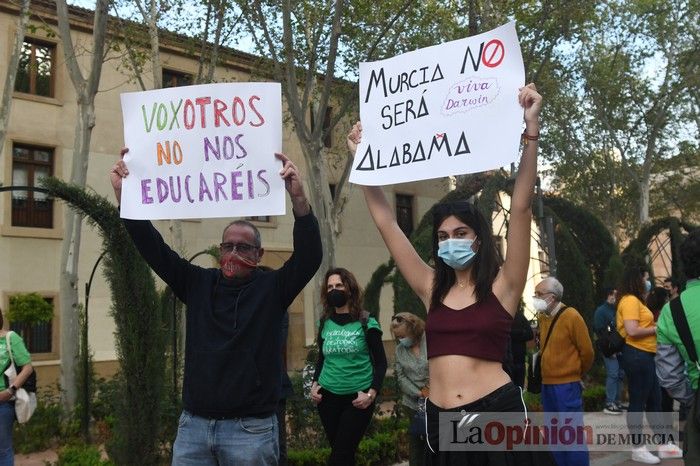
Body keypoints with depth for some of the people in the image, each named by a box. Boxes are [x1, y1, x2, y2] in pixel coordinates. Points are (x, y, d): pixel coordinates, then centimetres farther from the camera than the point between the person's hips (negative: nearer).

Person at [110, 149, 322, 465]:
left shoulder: (272, 287, -1)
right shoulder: (198, 283, 7)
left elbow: (309, 256, -16)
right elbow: (154, 250, 3)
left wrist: (298, 199, -31)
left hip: (251, 428, -3)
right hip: (193, 424, 3)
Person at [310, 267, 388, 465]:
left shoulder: (366, 323, -6)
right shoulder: (325, 324, 5)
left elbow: (381, 362, -4)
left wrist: (372, 393, -13)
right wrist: (315, 384, 3)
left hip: (357, 398, -4)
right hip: (328, 397, 4)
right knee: (339, 450, 12)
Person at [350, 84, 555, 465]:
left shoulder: (502, 285, -1)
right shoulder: (432, 289, 7)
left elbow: (521, 208, -12)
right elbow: (385, 222, 7)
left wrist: (530, 133, -19)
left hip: (496, 413, -4)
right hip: (439, 421, 4)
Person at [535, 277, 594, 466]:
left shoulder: (571, 316, -12)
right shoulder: (542, 317, 7)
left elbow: (587, 351, -6)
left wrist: (577, 374, 7)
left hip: (567, 385, -7)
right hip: (547, 384, 7)